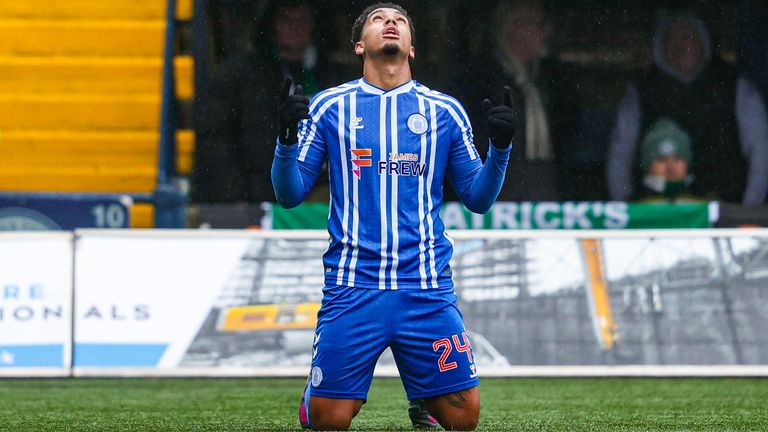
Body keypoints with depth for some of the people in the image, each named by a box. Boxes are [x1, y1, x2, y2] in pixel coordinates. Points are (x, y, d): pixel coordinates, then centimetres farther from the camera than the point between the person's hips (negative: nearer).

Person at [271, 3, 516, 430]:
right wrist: (287, 137, -13)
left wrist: (501, 147, -5)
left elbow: (478, 198, 11)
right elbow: (290, 194, 4)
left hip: (428, 288, 1)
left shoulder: (445, 111, 9)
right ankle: (315, 393, 31)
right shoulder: (329, 106, 6)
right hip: (352, 288, -1)